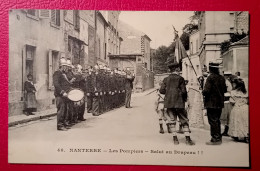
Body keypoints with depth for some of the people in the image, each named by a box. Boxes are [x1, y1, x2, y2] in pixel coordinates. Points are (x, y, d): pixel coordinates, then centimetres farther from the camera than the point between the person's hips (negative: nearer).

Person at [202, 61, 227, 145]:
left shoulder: (211, 77, -16)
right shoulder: (221, 78, 6)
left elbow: (206, 90, -21)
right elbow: (225, 90, 13)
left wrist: (203, 92, 0)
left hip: (211, 103, -7)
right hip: (220, 103, 7)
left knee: (213, 121, -1)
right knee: (217, 120, 17)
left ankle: (215, 139, 2)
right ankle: (219, 137, 24)